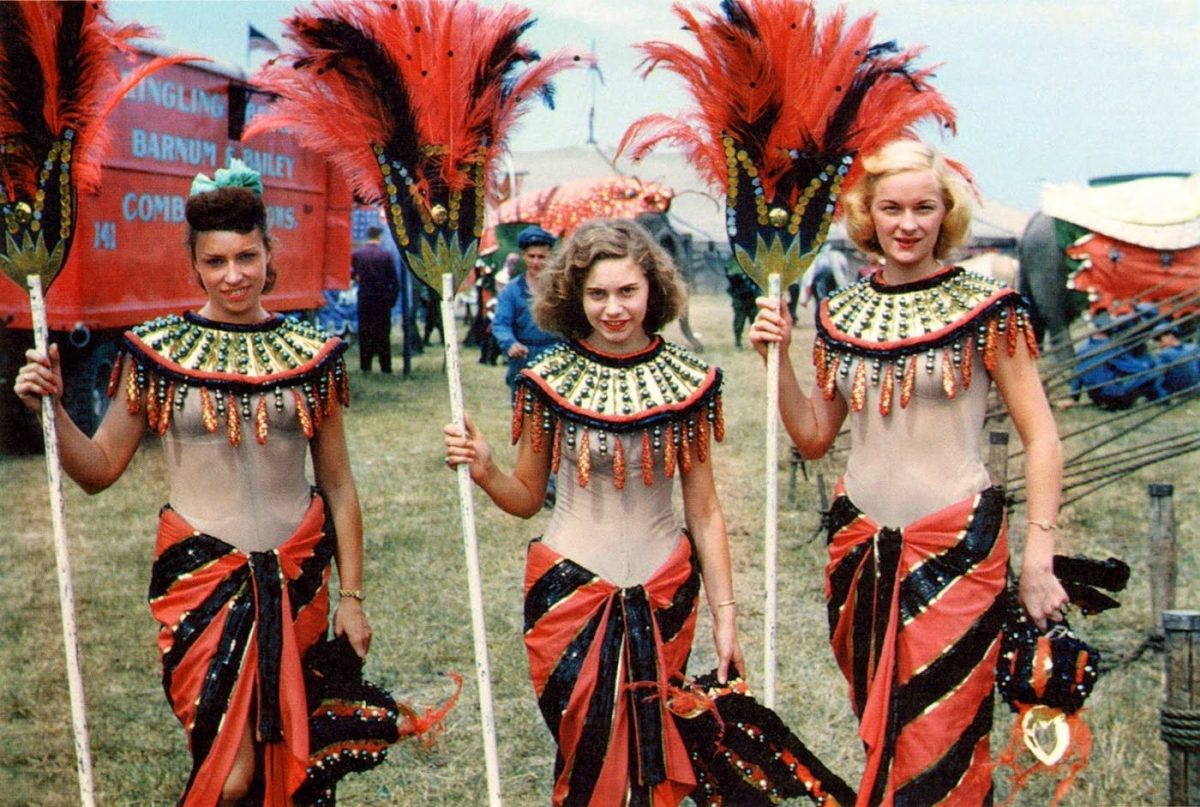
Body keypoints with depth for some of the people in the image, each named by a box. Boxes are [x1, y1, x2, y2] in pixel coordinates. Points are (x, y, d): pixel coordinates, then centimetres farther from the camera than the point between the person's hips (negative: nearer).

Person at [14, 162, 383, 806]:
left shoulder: (311, 353, 4)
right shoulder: (156, 350, -1)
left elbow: (337, 484, 8)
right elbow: (99, 469, 1)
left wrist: (352, 596, 7)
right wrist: (52, 408, -16)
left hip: (298, 572, 2)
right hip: (201, 569, -2)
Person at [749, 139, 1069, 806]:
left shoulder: (984, 308, -5)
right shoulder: (839, 315, 8)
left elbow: (1040, 439, -6)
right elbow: (813, 438, 12)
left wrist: (1038, 556, -13)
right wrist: (778, 356, 0)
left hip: (956, 546, -4)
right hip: (860, 544, 4)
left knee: (940, 750, -5)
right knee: (878, 737, 12)